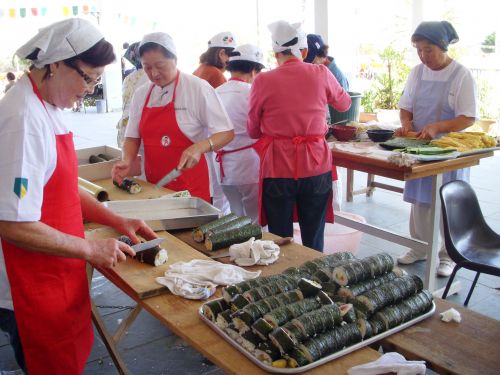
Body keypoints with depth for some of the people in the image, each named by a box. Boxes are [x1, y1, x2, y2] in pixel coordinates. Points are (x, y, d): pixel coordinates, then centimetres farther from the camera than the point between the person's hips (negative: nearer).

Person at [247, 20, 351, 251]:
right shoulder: (321, 74, 0)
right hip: (315, 166, 2)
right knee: (313, 241, 12)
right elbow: (345, 104, 21)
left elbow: (253, 131, 8)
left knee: (280, 239, 9)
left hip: (278, 167, -1)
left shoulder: (263, 81, -4)